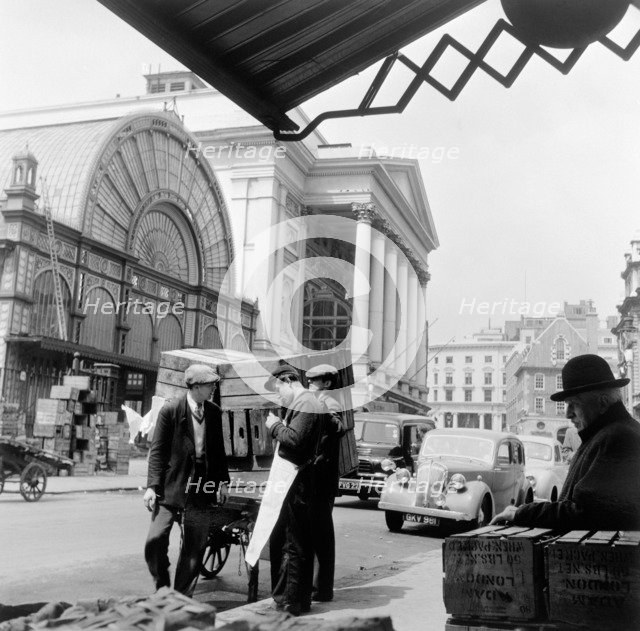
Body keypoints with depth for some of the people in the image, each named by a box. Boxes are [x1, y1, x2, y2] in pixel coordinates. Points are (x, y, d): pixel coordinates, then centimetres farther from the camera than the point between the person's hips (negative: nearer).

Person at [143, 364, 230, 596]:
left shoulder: (214, 412, 7)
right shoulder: (170, 410, -7)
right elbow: (157, 450, -7)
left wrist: (222, 480, 8)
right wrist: (152, 486, -14)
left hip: (201, 489, 4)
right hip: (171, 487, -4)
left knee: (194, 548, 7)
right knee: (155, 540, -11)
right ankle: (162, 588, 13)